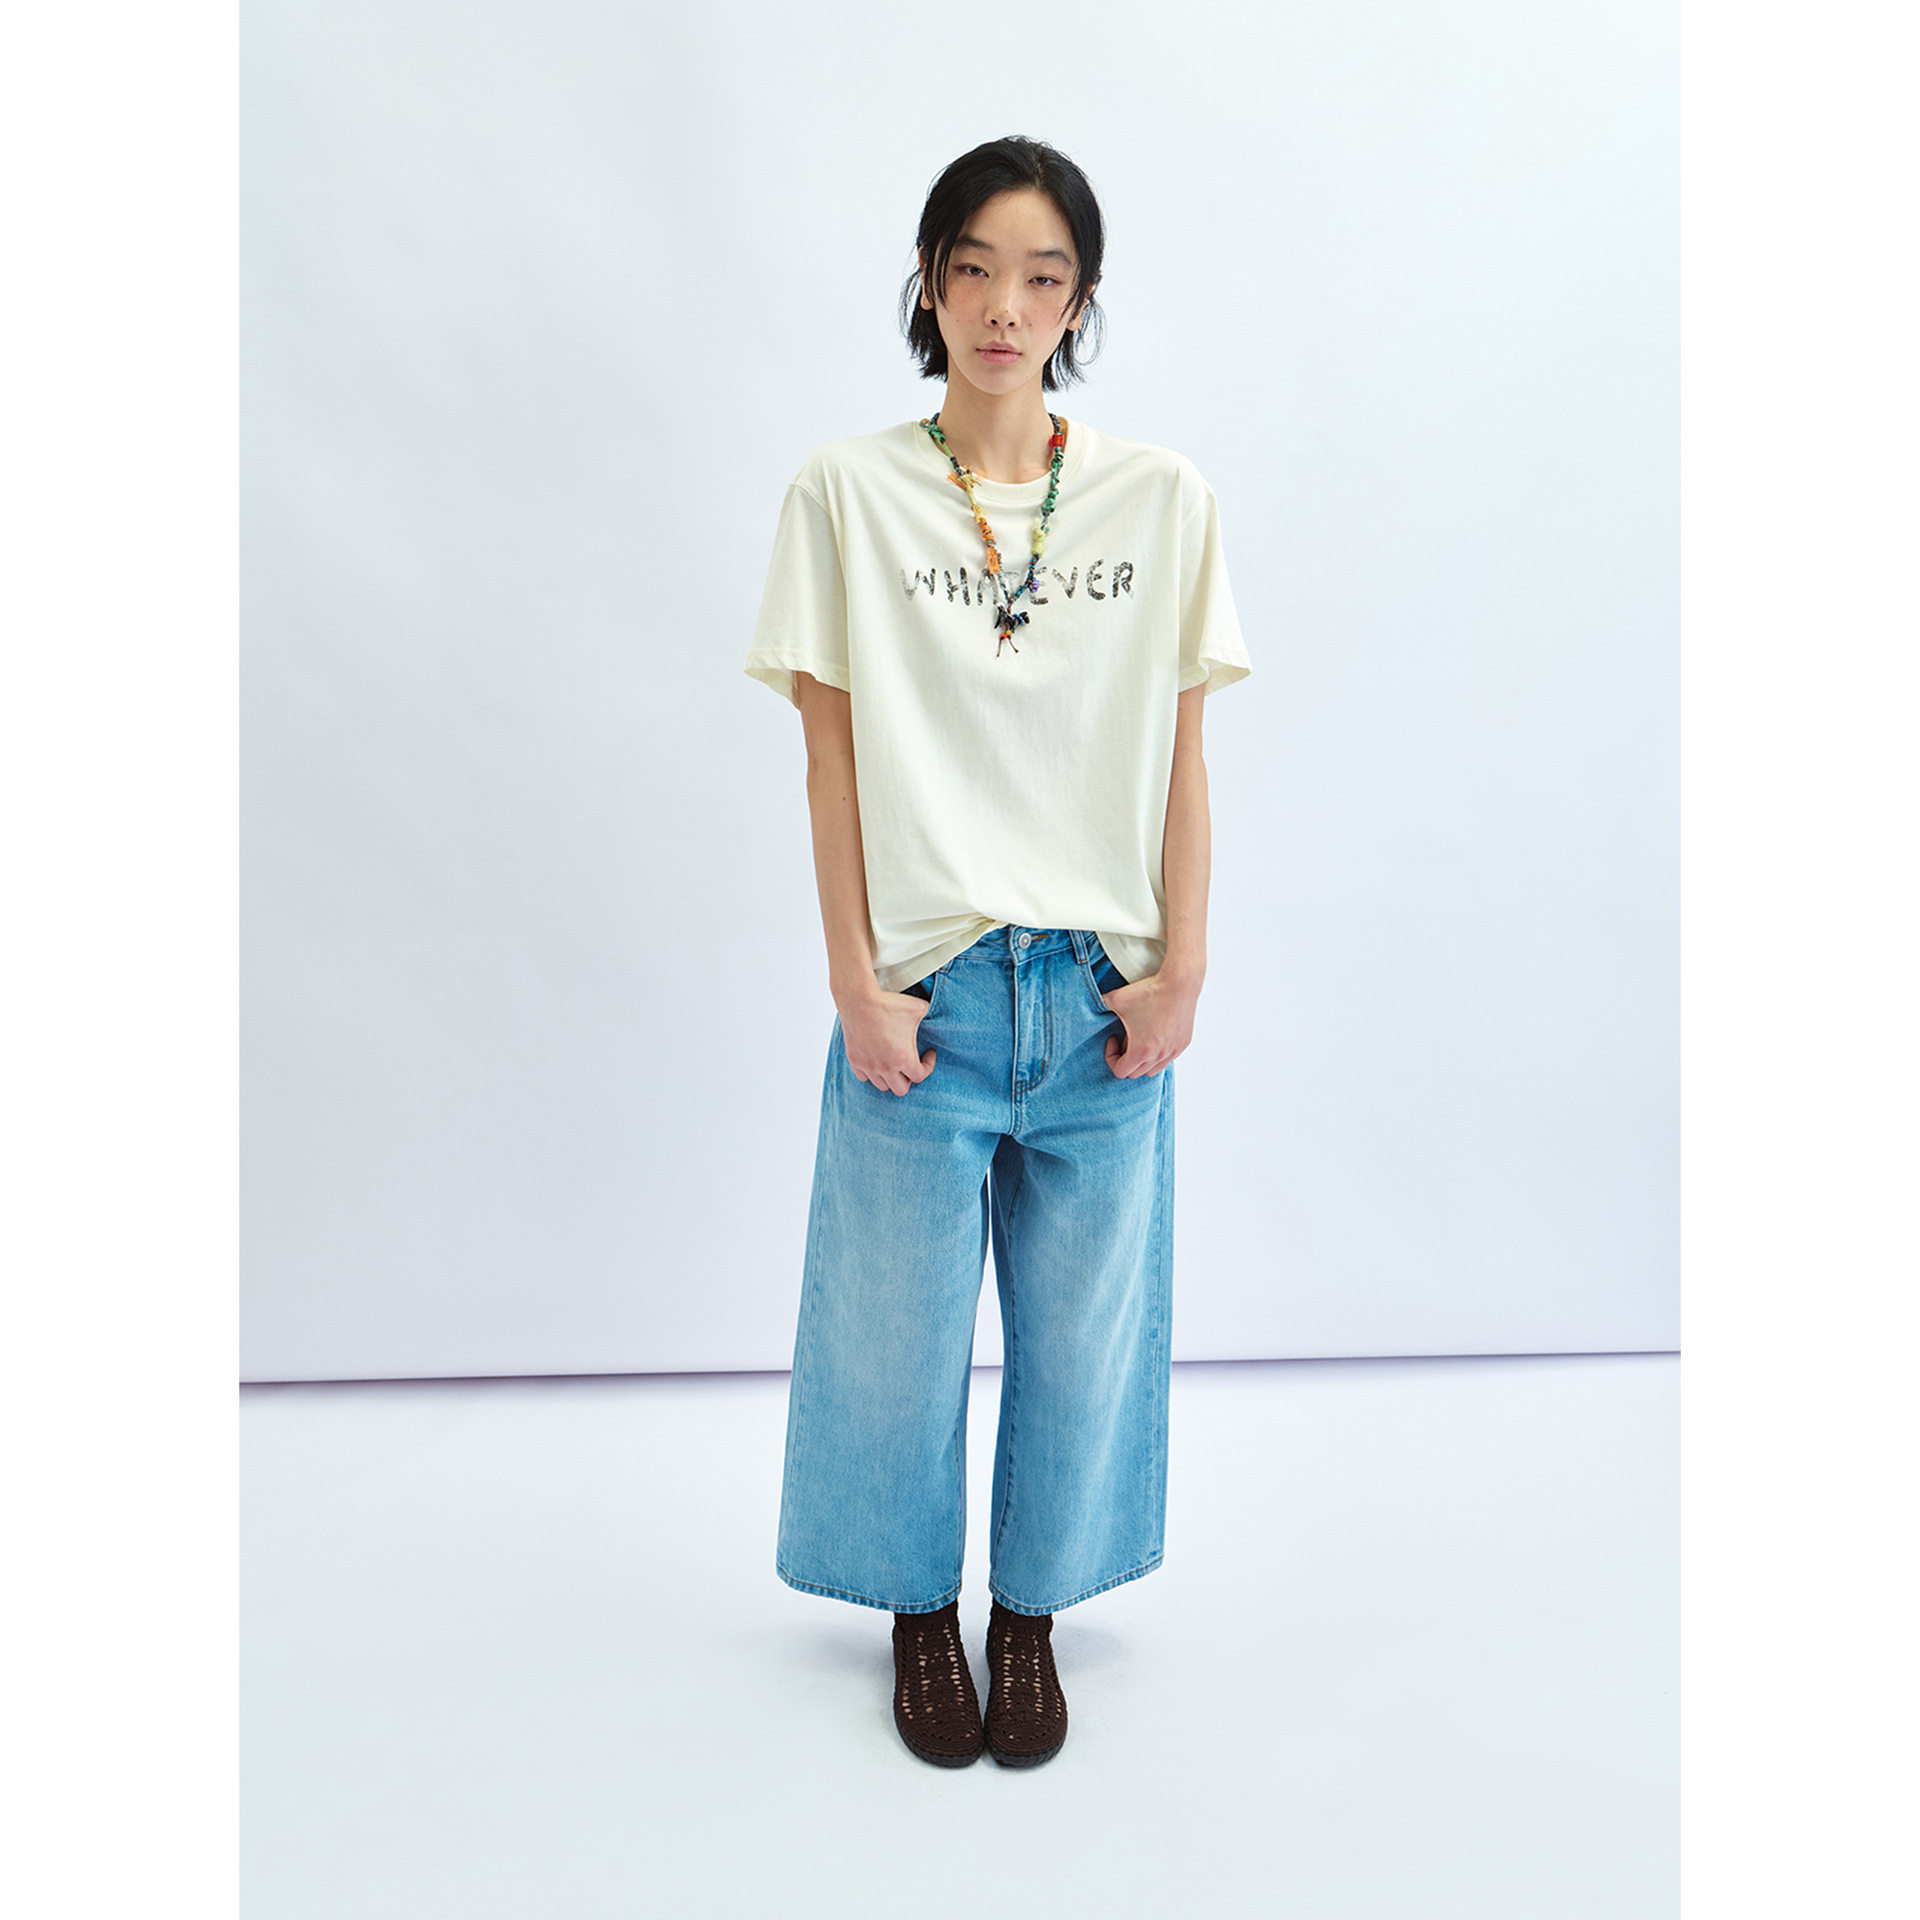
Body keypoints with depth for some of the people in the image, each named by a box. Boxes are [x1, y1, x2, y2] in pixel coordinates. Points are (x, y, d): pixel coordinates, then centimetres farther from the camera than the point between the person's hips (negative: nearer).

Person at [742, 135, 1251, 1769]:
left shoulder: (1164, 499, 3)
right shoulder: (848, 494, -1)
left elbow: (1181, 753, 4)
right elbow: (832, 751, -1)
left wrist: (1182, 967, -1)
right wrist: (856, 977, -5)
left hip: (1103, 986, 1)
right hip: (924, 982, -1)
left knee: (1081, 1322, 11)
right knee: (900, 1322, 10)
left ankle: (1032, 1610, 33)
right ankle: (920, 1605, 34)